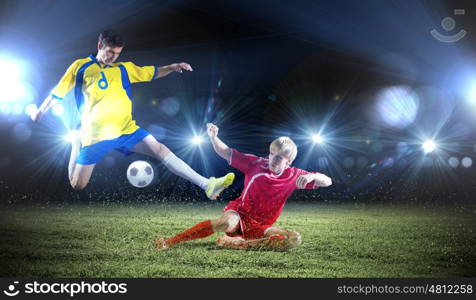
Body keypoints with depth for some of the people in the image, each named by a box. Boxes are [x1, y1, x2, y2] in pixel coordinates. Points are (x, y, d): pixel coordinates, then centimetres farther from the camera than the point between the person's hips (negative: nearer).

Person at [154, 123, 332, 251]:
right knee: (227, 223, -41)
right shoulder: (257, 164, -5)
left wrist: (311, 176, -27)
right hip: (239, 215, -2)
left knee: (294, 239, -25)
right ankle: (170, 242, -31)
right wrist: (213, 137, -23)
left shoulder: (294, 176, -2)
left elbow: (327, 182, -5)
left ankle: (239, 243, -30)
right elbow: (226, 153, -4)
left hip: (260, 228, 3)